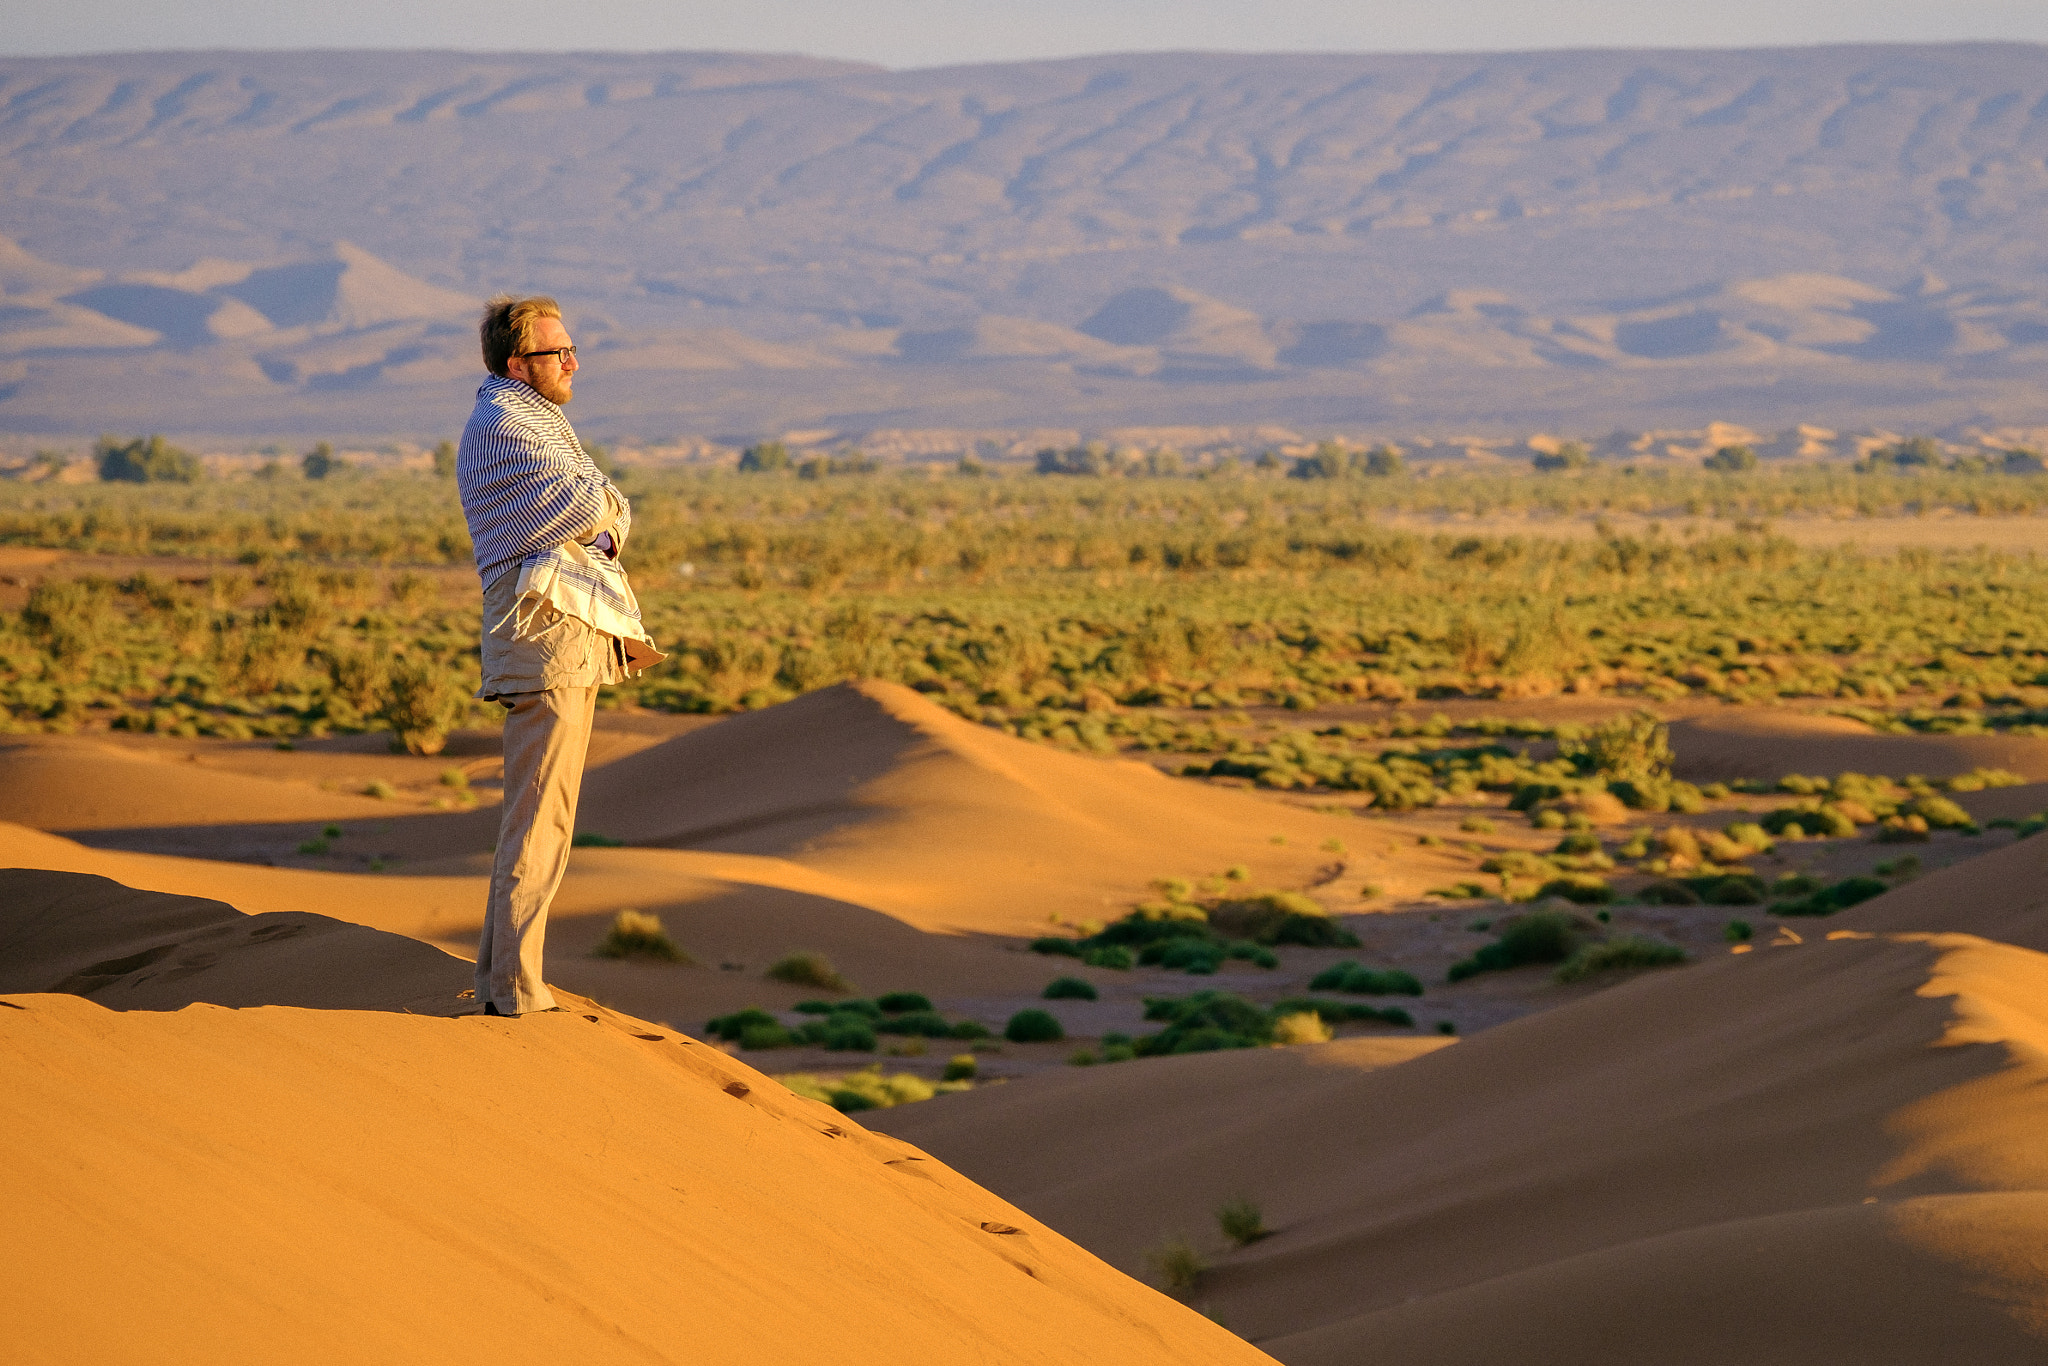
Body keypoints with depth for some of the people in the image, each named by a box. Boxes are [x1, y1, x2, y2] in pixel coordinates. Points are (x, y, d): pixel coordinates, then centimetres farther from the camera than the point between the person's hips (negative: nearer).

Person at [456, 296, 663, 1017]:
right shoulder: (499, 426, -10)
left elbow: (613, 512, 17)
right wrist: (602, 505, 4)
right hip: (547, 628, -10)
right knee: (539, 820, -11)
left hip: (580, 635, 10)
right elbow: (586, 504, -18)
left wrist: (600, 519, -4)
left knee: (538, 815, 14)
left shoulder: (542, 421, 23)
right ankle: (516, 991, -11)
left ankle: (499, 979, 19)